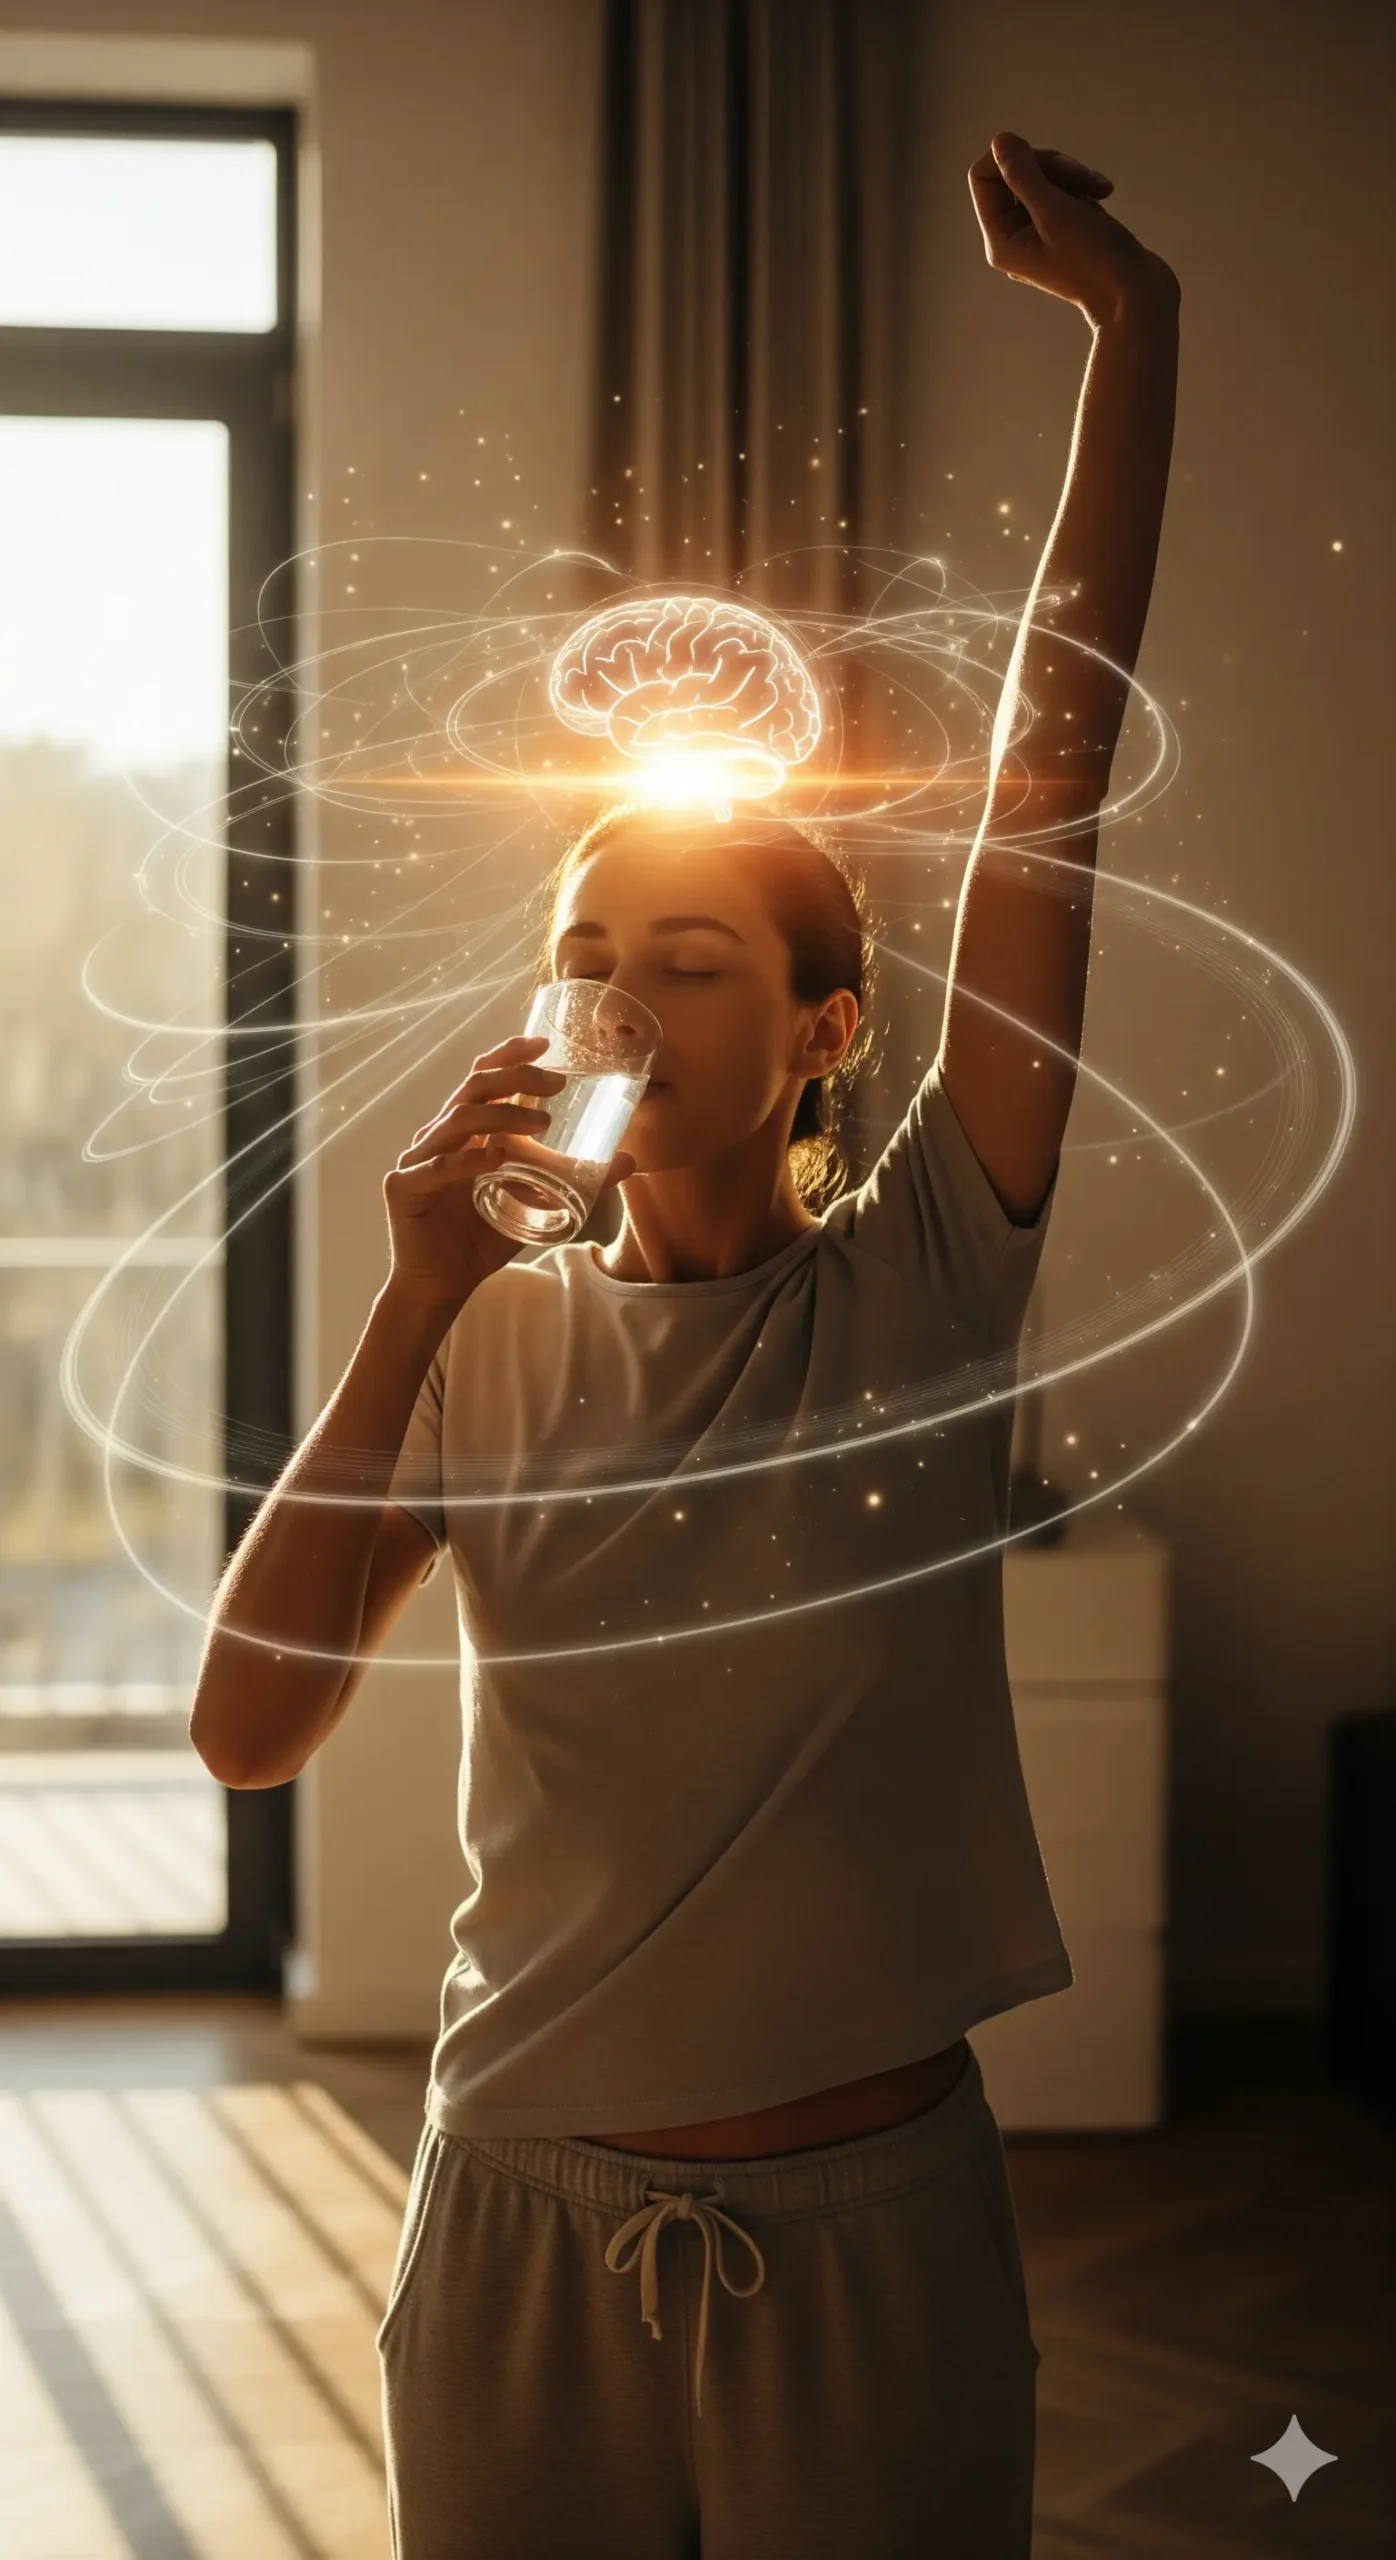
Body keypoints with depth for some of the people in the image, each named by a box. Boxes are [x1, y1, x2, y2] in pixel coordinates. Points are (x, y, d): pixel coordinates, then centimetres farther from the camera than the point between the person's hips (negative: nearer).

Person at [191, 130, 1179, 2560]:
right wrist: (412, 1308, -17)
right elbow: (247, 1725, -11)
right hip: (527, 2219, 2)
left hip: (874, 2228, -1)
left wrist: (1132, 324, -10)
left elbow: (1055, 759, -9)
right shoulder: (497, 1347, 0)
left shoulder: (924, 1285, -5)